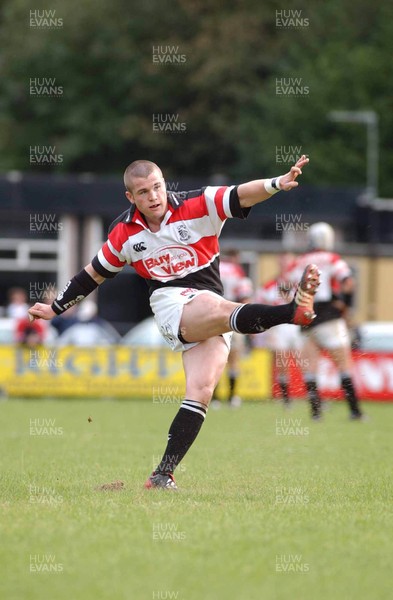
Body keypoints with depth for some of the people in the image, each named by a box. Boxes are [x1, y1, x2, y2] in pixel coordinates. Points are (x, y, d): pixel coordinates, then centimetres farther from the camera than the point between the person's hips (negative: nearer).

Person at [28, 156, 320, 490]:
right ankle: (294, 310, -60)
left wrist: (277, 184, -35)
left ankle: (163, 474, -14)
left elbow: (241, 196, -16)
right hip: (170, 303, -1)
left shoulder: (197, 206, -1)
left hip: (214, 317, 1)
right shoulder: (124, 234, 7)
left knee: (201, 392, -15)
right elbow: (93, 275, 22)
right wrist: (56, 309, 29)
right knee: (222, 310, -34)